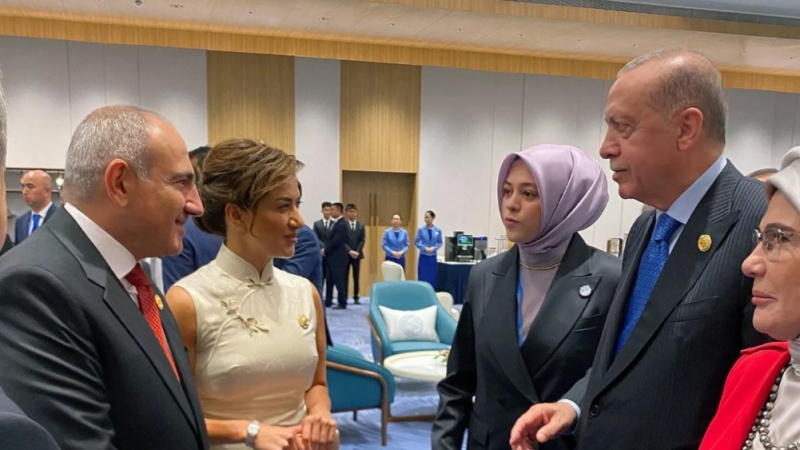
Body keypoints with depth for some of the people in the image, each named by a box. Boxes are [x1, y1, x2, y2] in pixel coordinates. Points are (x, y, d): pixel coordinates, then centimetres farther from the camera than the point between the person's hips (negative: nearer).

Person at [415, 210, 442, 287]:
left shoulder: (438, 230, -1)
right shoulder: (421, 229, -4)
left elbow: (440, 243, 5)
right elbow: (416, 242, -2)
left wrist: (433, 248, -13)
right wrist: (425, 248, -14)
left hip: (433, 257, 1)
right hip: (423, 256, -1)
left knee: (432, 277, 6)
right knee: (422, 277, 0)